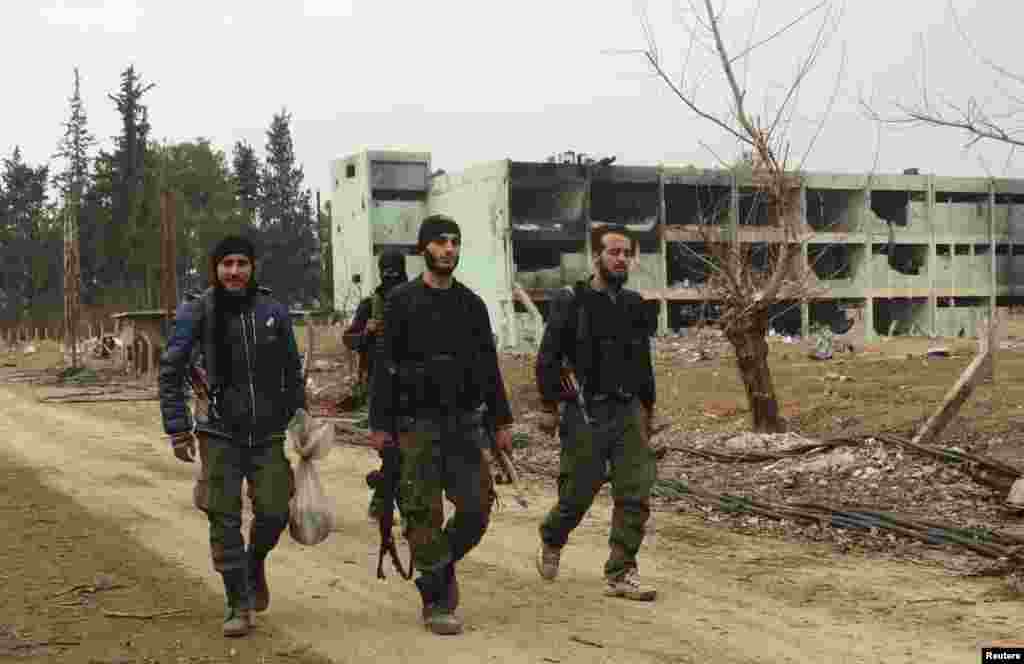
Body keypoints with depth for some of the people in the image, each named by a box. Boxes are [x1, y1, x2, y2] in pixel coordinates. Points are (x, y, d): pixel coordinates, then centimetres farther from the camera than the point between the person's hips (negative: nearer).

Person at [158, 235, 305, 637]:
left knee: (274, 512, -2)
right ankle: (238, 605, 12)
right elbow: (170, 371, -2)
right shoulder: (197, 313, -6)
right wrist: (178, 429, -6)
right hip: (221, 434, -1)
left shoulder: (274, 312, 0)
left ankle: (255, 564, 32)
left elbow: (292, 371, 10)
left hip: (268, 434, 2)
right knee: (225, 519, -1)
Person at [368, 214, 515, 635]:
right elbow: (384, 366, -4)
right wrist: (380, 424, -9)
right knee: (425, 513, -2)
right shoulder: (401, 301, -1)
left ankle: (442, 566, 27)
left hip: (465, 422, 4)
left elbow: (489, 366, 13)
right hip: (418, 423, -4)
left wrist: (501, 421, 8)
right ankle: (436, 603, 9)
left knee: (477, 506, 0)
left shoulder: (472, 304, 10)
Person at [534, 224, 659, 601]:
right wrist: (550, 407, -9)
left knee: (636, 494, -3)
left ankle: (621, 574, 6)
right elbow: (548, 358, -5)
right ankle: (551, 542, 34)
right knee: (578, 494, 3)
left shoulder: (633, 305, 10)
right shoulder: (571, 302, -5)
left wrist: (647, 408, 19)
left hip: (628, 414, 5)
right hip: (584, 415, -4)